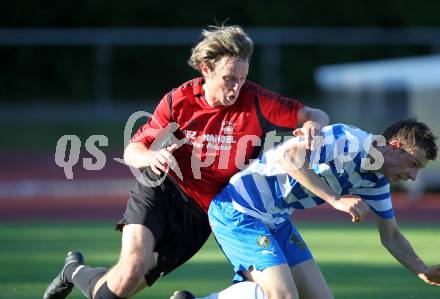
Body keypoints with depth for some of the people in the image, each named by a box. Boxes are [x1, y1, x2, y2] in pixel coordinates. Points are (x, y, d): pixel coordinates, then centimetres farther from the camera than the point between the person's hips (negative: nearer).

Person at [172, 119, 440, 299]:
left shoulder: (376, 181, 8)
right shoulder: (348, 140, -21)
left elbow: (391, 236, 20)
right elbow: (288, 157, -33)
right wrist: (336, 199, -33)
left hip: (277, 219, 10)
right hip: (237, 210, -10)